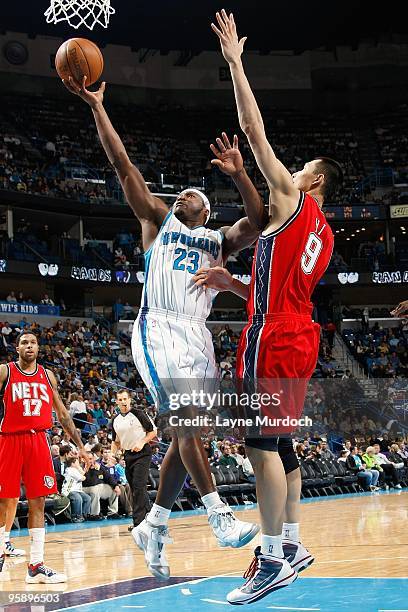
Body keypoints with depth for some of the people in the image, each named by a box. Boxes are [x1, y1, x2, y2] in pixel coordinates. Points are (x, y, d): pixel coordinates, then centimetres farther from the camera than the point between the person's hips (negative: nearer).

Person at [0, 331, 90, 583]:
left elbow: (63, 414, 17)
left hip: (38, 440, 3)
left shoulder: (47, 375, 13)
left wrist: (80, 446, 14)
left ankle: (36, 565, 3)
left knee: (38, 503, 1)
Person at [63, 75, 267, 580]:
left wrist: (239, 175, -14)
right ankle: (219, 514, -18)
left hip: (197, 335, 4)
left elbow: (257, 223, 0)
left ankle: (153, 527, 12)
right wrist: (96, 107, 2)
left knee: (185, 432, 1)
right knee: (187, 422, -18)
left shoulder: (219, 240, 20)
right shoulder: (158, 221, 16)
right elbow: (123, 166, 8)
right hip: (158, 330, -4)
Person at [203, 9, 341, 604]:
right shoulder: (322, 236, 22)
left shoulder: (293, 199, -2)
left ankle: (274, 560, -13)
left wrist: (235, 62, 0)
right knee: (280, 444, 14)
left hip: (274, 341, -10)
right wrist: (231, 282, 18)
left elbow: (254, 130, -6)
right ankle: (292, 545, 19)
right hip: (298, 339, 10)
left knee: (263, 443, -12)